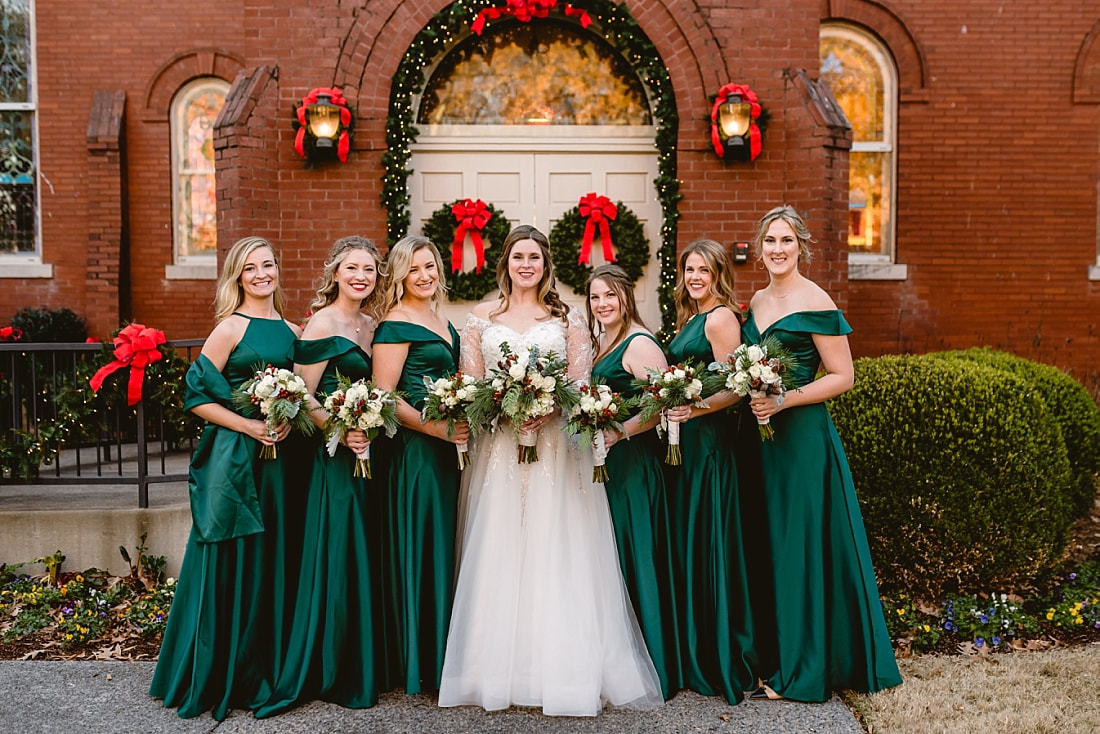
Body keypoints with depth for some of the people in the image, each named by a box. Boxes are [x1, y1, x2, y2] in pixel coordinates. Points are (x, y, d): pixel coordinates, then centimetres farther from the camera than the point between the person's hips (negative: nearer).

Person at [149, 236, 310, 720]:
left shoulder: (292, 330, 10)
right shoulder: (231, 327, -5)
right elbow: (198, 395, -7)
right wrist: (250, 427, -16)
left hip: (283, 457, 5)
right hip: (236, 458, -5)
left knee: (276, 559, 11)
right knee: (234, 561, 2)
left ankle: (269, 669, 26)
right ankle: (224, 676, 18)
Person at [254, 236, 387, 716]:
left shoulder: (370, 322, 13)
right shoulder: (323, 323, -10)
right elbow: (302, 395, -13)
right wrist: (342, 432, -23)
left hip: (368, 450, 8)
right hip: (336, 455, -8)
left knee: (365, 555, 13)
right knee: (340, 554, -1)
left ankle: (363, 666, 27)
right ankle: (332, 673, 14)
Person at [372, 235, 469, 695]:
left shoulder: (441, 321, 15)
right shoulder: (395, 325, -10)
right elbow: (384, 397, -16)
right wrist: (436, 428, -20)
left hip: (448, 449, 8)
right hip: (416, 450, -8)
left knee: (444, 546, 13)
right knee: (420, 548, -1)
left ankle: (442, 654, 26)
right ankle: (418, 662, 12)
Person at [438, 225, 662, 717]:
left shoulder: (568, 319, 9)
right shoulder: (481, 318, 12)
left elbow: (580, 385, 2)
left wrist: (547, 410, -16)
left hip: (555, 447, -1)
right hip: (498, 446, 1)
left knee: (556, 556, -2)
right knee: (498, 557, 1)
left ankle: (563, 672, 6)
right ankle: (500, 671, 10)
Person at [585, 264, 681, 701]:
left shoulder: (640, 344, -12)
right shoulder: (602, 342, 16)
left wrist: (618, 433, -28)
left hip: (632, 463, -9)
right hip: (604, 463, 9)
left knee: (632, 558, -3)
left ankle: (650, 668, 10)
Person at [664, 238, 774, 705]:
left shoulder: (720, 318, -10)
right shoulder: (690, 318, 17)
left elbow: (733, 389, -16)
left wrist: (697, 409, -28)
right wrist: (670, 406, 6)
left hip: (711, 441, -9)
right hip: (685, 440, 9)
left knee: (709, 543, -2)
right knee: (686, 541, 12)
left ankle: (722, 660, 11)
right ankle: (693, 653, 24)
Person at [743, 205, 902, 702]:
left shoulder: (815, 302, -10)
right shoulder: (757, 301, 12)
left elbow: (842, 376, -12)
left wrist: (783, 401, -20)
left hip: (802, 434, -7)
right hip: (762, 435, 7)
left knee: (799, 544, 0)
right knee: (767, 544, 12)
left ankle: (800, 670, 13)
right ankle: (769, 655, 25)